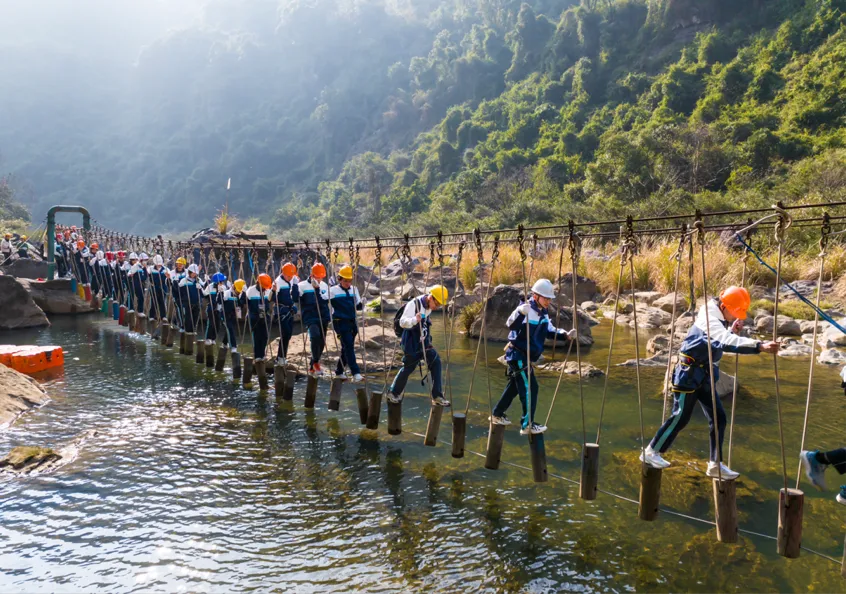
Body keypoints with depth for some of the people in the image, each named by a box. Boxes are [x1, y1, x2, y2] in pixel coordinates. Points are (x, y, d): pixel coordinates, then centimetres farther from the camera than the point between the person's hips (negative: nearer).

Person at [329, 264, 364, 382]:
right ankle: (356, 373, -15)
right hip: (340, 322, -6)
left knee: (346, 348, 13)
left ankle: (339, 372, 26)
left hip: (352, 322, 6)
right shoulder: (333, 291, -5)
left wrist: (361, 304, -12)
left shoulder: (354, 289, 9)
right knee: (349, 346, -13)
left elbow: (357, 307, 7)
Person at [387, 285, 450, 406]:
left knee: (436, 363, -3)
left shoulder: (429, 306, 3)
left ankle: (437, 396, 2)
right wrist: (414, 320, -44)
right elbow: (402, 322, -26)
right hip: (412, 343, -7)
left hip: (424, 343, 7)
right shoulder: (413, 304, -20)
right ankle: (393, 393, 22)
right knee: (408, 368, 1)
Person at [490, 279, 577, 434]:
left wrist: (565, 334, -4)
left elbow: (550, 331, 12)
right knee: (530, 388, -10)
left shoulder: (543, 313, 10)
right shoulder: (526, 309, -20)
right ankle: (527, 425, -4)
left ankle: (497, 415, 33)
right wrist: (520, 313, -55)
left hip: (525, 357, 10)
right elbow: (510, 324, -35)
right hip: (517, 356, -10)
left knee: (515, 386, 19)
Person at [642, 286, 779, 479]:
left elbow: (723, 342, 12)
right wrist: (760, 346, -50)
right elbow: (727, 342, -41)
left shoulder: (719, 319, 7)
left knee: (718, 417, 6)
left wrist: (733, 330, -6)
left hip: (703, 376, 9)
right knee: (680, 417, 0)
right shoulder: (710, 319, -24)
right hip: (689, 374, -9)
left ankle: (716, 465, 13)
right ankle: (651, 452, 16)